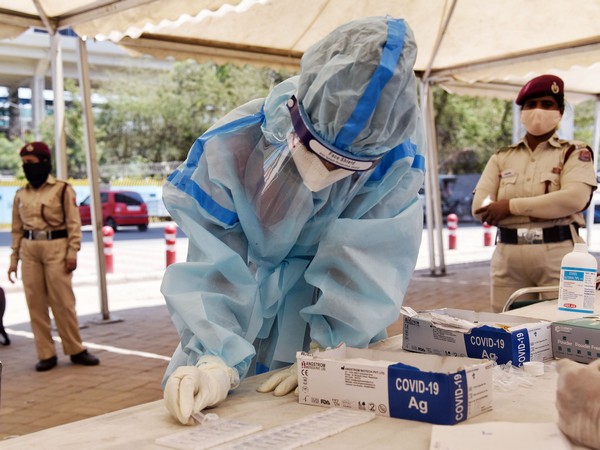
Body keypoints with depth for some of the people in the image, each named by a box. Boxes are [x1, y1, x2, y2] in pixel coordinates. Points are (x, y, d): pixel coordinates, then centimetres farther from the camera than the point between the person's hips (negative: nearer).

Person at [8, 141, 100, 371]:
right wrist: (13, 259, 10)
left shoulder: (62, 189, -1)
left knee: (63, 302, -1)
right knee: (35, 304, 3)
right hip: (29, 250, 4)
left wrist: (72, 253, -10)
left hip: (56, 247, -4)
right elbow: (17, 229, 13)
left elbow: (74, 223, -3)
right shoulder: (21, 194, 11)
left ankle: (76, 350, 12)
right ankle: (46, 354, 12)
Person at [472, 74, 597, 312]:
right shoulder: (501, 157, 14)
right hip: (508, 256, 3)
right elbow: (480, 207, 2)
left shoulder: (574, 153, 7)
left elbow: (575, 198, -13)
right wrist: (542, 209, -7)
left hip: (558, 253, -2)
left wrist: (512, 207, -12)